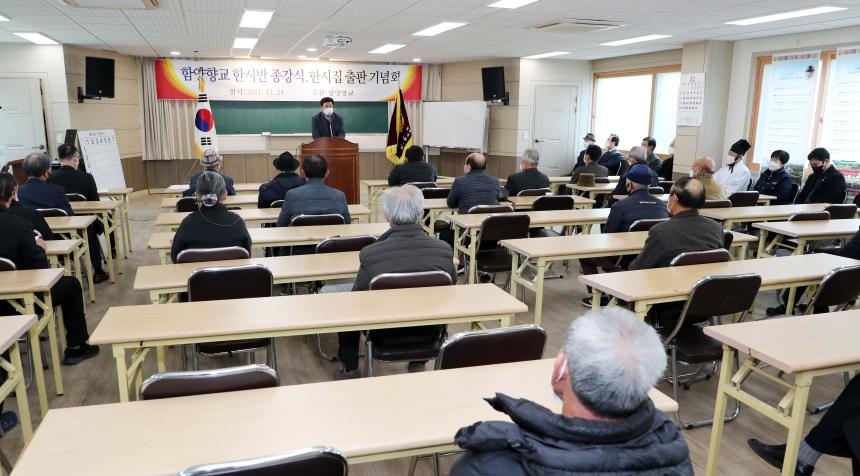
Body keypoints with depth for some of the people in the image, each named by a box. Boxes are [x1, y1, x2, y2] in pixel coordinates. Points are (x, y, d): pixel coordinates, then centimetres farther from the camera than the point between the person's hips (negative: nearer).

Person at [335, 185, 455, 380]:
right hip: (429, 331, 2)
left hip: (385, 333, -2)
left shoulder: (371, 254, -26)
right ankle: (418, 362, 44)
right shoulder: (444, 249, -18)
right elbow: (452, 285, 2)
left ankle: (349, 369, 38)